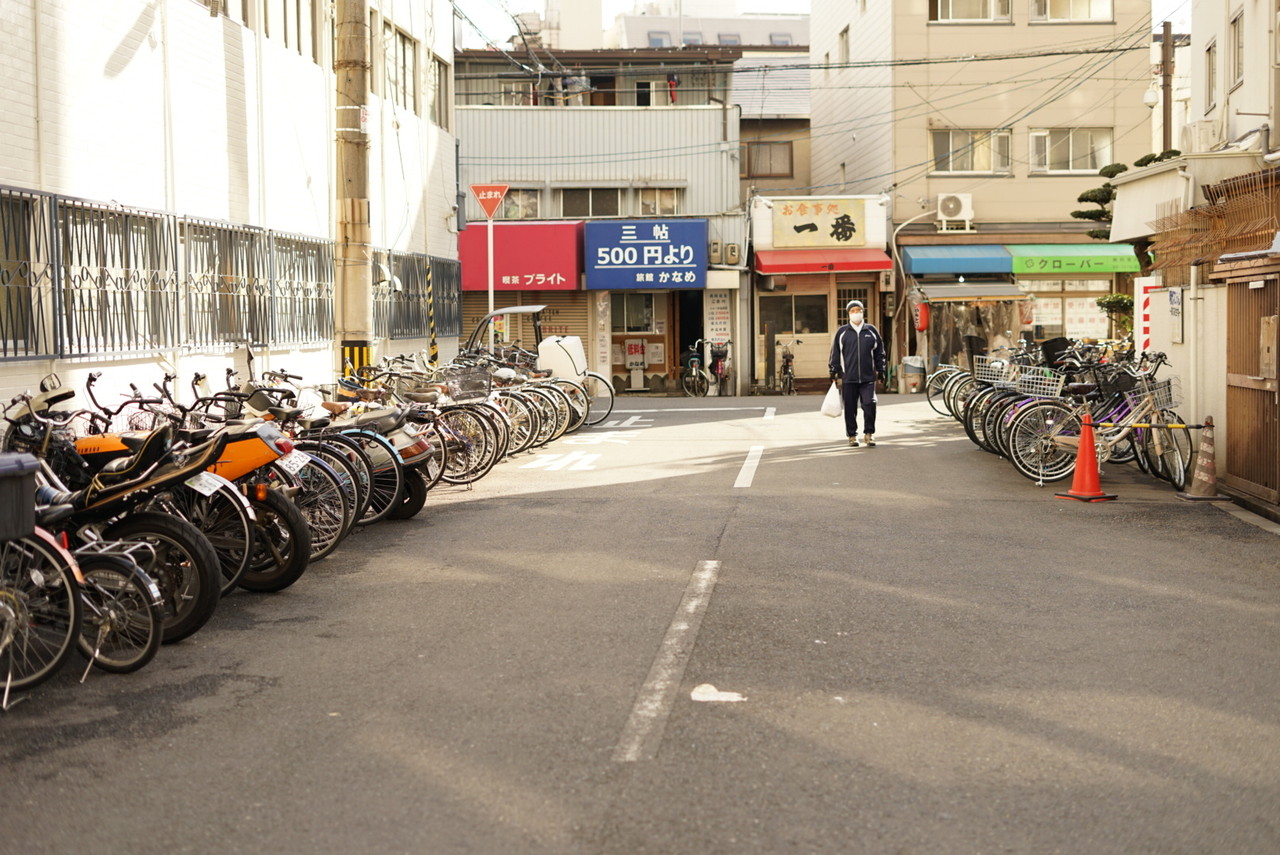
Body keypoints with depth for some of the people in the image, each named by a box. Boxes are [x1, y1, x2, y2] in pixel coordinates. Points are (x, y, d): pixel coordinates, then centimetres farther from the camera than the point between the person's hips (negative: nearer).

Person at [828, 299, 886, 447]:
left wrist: (881, 371, 11)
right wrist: (834, 372, 4)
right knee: (850, 408, 4)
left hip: (868, 378, 0)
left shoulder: (871, 331, 8)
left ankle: (869, 434, 4)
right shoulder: (842, 332, 5)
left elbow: (879, 352, 14)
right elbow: (835, 353, 8)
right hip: (848, 378, 0)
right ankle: (852, 436, 14)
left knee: (869, 404, -10)